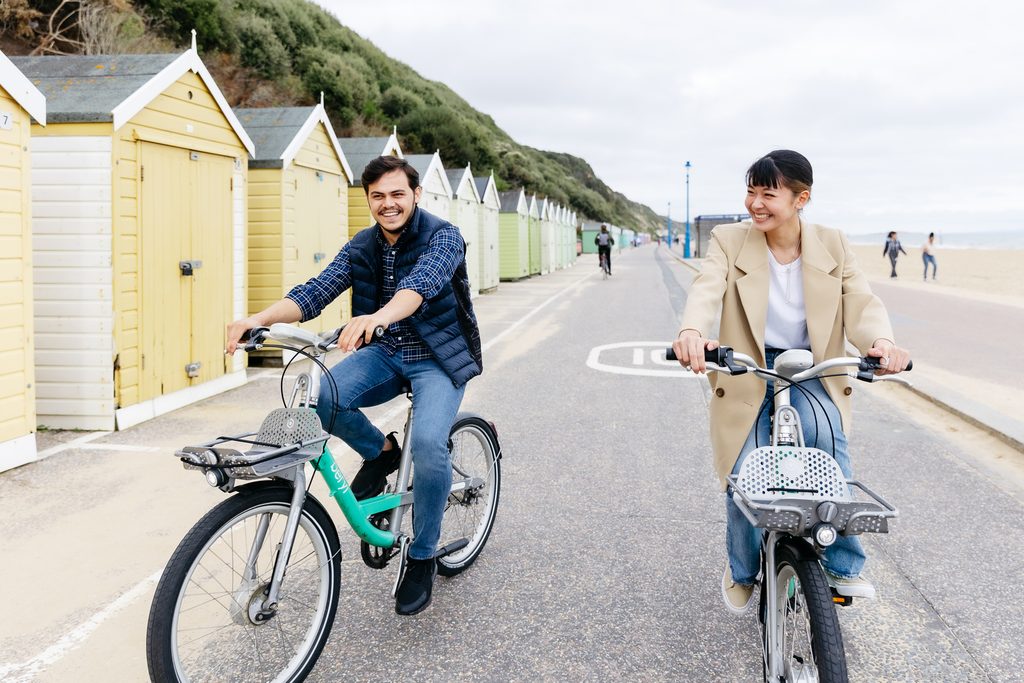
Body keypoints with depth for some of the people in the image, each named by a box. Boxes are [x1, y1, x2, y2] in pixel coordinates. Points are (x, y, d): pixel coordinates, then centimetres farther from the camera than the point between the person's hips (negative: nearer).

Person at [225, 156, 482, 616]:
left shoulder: (442, 237, -14)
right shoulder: (362, 247, 2)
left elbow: (422, 283, -36)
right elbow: (317, 291, -10)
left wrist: (376, 317, -57)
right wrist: (259, 319, -29)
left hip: (438, 359, -4)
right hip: (385, 354, 5)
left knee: (429, 443, -30)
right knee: (323, 399, -26)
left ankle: (422, 558, -7)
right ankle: (380, 452, 6)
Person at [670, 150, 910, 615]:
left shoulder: (832, 245, 0)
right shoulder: (729, 241, -6)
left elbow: (861, 301, -11)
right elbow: (707, 290, -23)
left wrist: (881, 341, -34)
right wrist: (692, 332, -46)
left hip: (812, 372, 1)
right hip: (748, 373, 0)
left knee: (827, 435, -28)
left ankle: (842, 565, -8)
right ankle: (742, 571, 23)